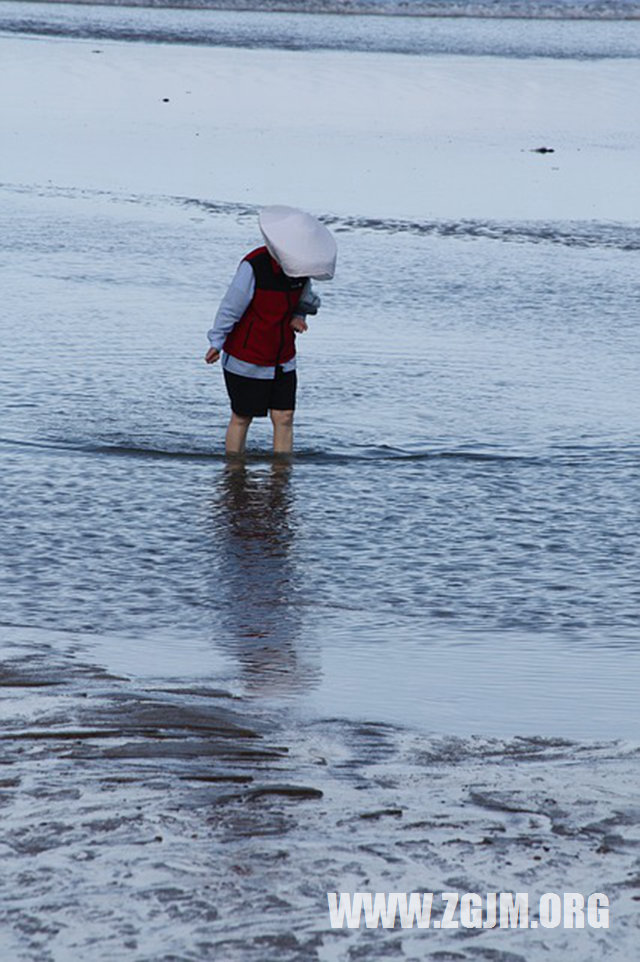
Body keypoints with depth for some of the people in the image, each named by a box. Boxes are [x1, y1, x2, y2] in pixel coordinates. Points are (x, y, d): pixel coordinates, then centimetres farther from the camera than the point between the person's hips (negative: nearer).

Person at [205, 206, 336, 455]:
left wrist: (297, 318, -7)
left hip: (283, 360, 5)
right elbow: (231, 306, -16)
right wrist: (217, 344, -12)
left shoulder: (299, 265, -4)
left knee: (284, 419, -1)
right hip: (246, 360, -5)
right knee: (242, 419, 6)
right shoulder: (253, 267, -23)